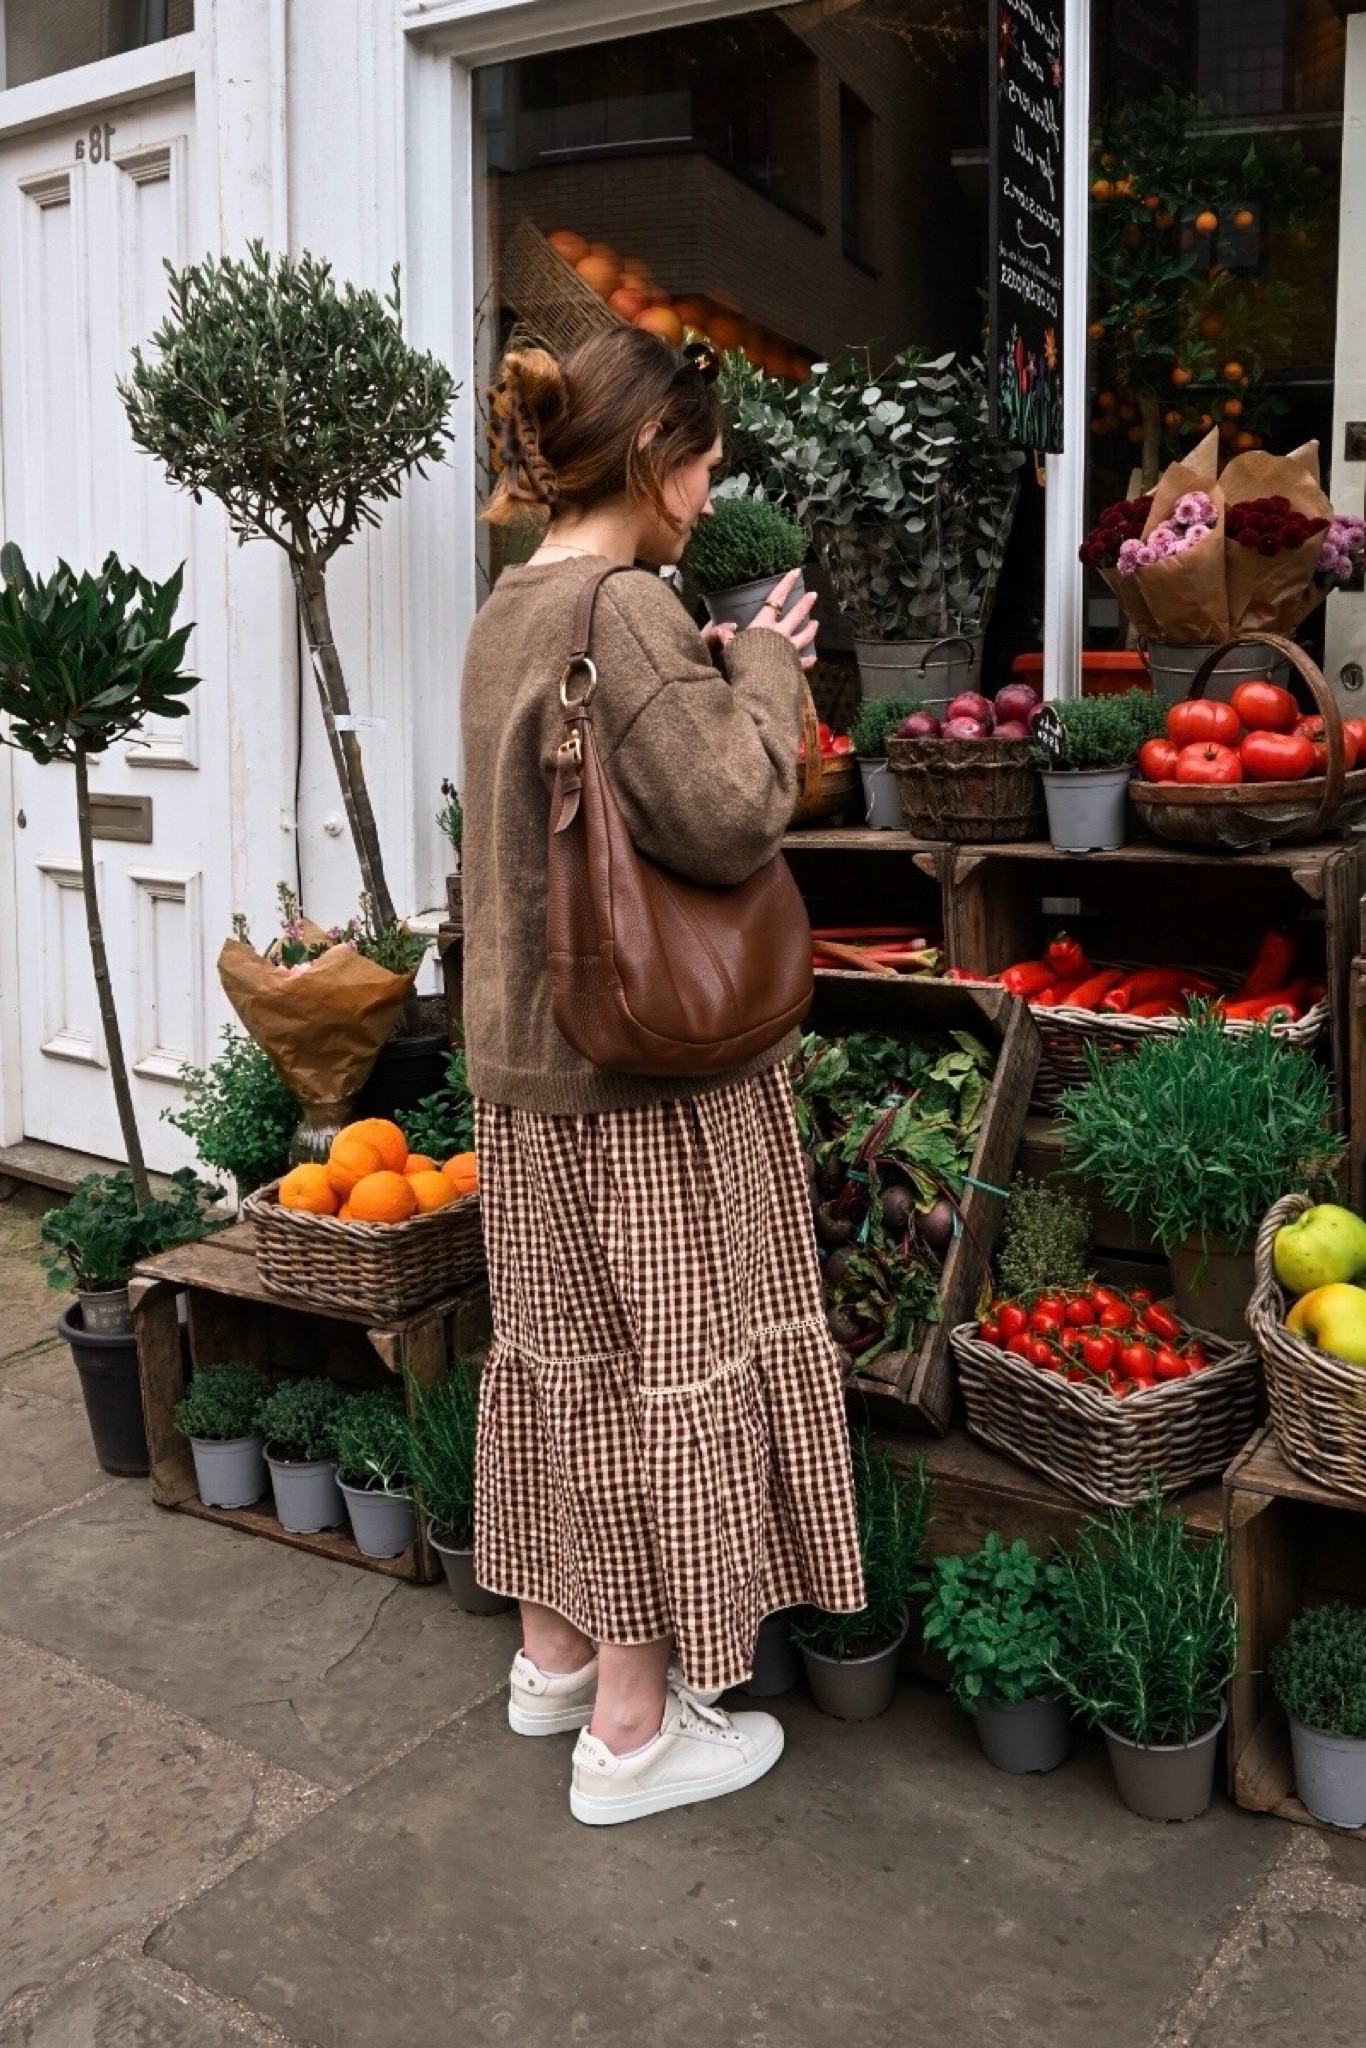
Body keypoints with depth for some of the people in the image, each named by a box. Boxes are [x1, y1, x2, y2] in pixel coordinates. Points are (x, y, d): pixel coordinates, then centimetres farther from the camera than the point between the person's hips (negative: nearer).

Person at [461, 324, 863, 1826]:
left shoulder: (506, 612, 12)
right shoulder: (628, 610, -17)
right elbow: (730, 816, -24)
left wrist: (737, 669, 14)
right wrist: (765, 668, -9)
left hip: (528, 1063, 9)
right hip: (650, 1077, -9)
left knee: (558, 1354, 18)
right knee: (664, 1370, 3)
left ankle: (554, 1655, 35)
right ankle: (633, 1727, 16)